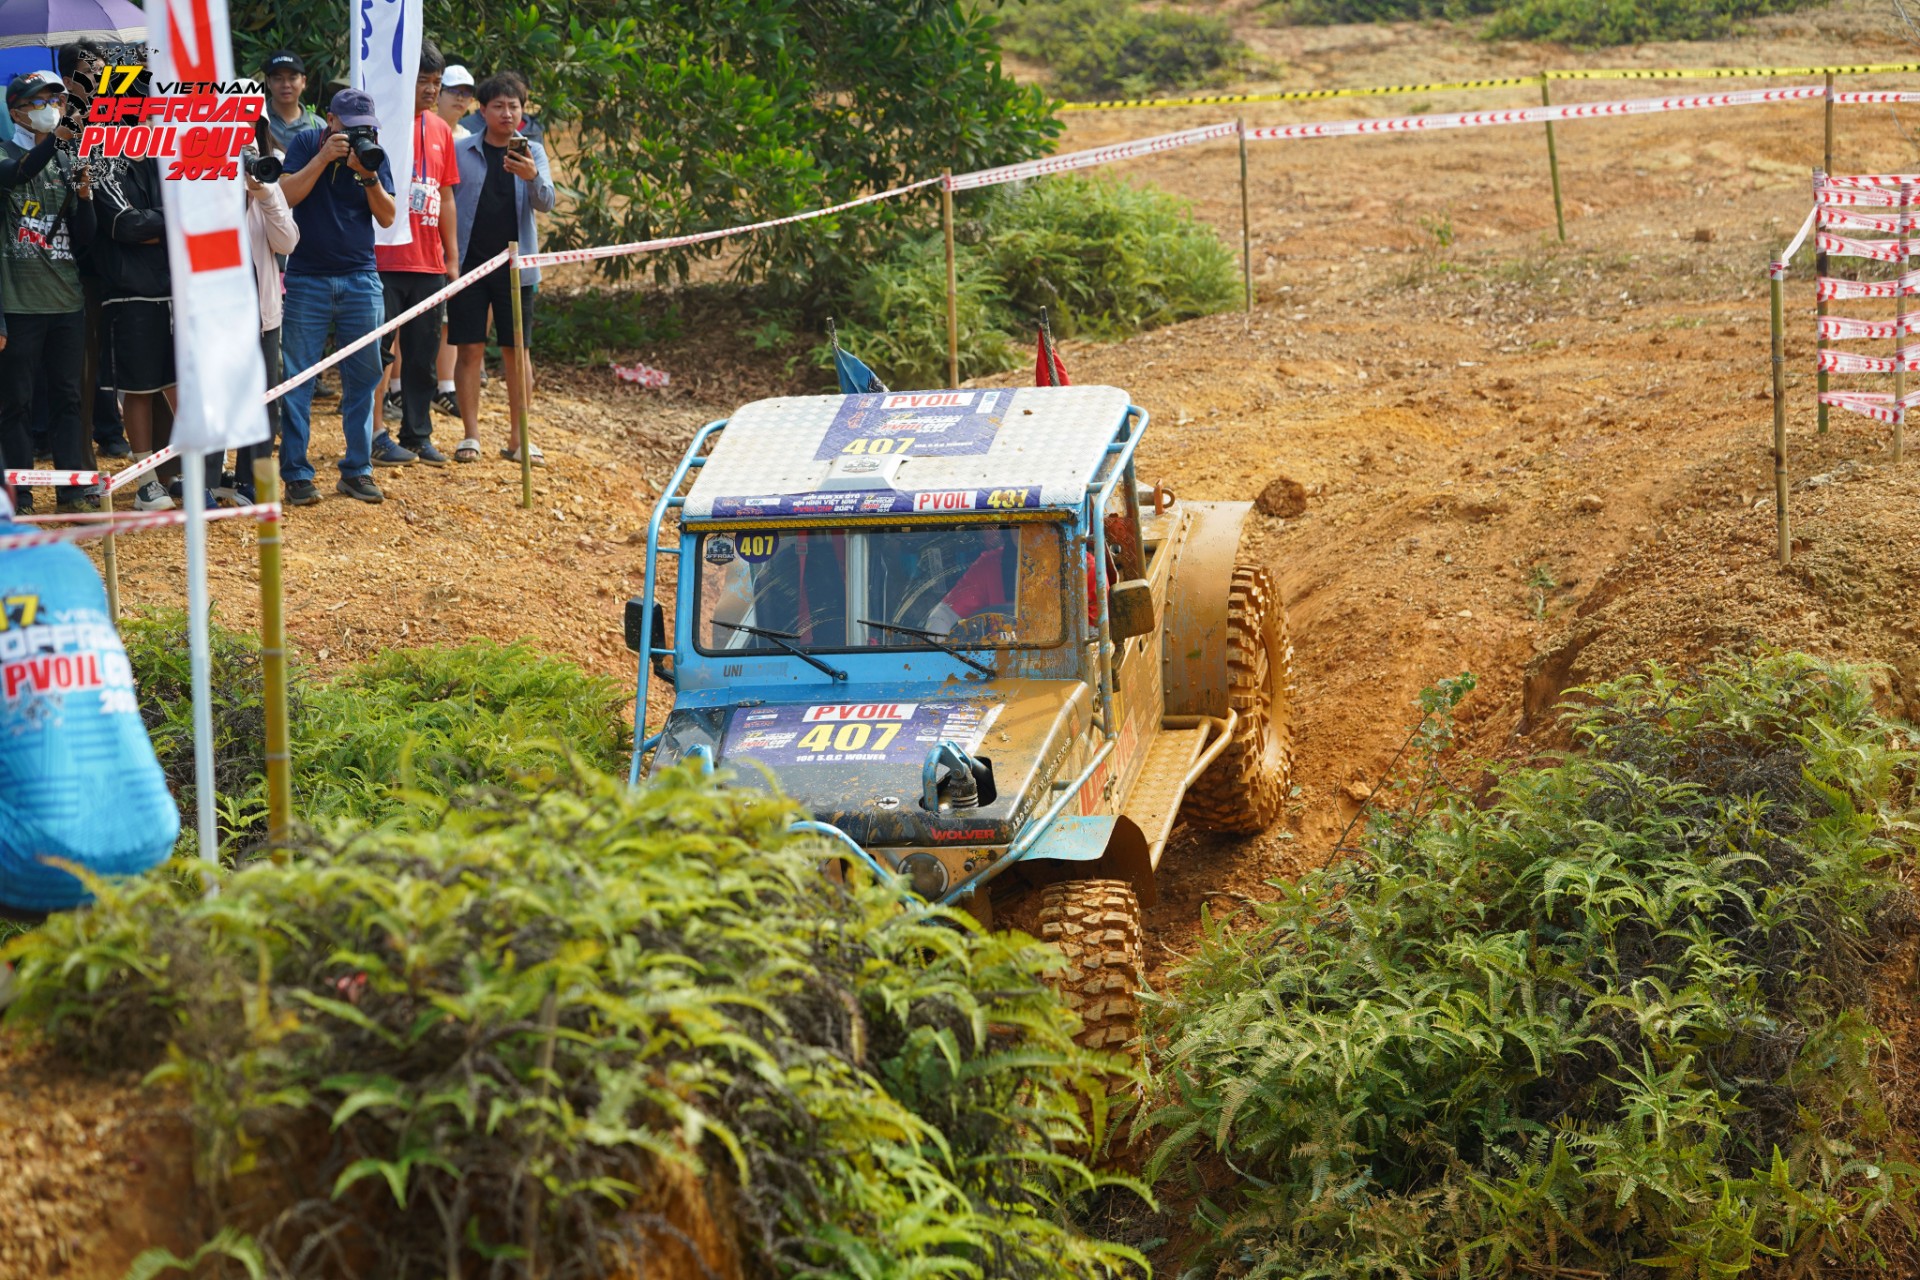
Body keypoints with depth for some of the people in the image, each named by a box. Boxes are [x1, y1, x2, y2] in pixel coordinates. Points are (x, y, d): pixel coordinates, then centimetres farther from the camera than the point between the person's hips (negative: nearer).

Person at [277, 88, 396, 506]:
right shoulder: (305, 145, 0)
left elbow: (388, 217, -1)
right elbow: (287, 195, -13)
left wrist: (368, 174, -15)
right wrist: (323, 158, -19)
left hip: (360, 279, 2)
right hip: (307, 279, -2)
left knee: (363, 376, 2)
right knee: (298, 377, -3)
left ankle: (357, 470, 10)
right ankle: (296, 473, 1)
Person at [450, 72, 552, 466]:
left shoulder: (532, 152, 5)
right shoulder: (461, 150, 2)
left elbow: (545, 202, -7)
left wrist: (532, 177, -29)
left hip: (515, 266, 1)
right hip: (469, 263, -1)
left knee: (516, 351, 3)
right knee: (470, 349, 0)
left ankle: (519, 440, 9)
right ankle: (471, 436, 6)